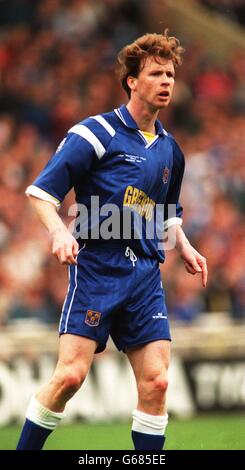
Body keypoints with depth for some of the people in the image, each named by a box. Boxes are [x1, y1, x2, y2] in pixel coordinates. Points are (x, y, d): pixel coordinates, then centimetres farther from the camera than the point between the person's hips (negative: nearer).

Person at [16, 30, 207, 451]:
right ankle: (24, 452, 4)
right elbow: (41, 191, -6)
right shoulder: (97, 133, -5)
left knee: (156, 381, -4)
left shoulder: (170, 150, 16)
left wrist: (184, 247, 13)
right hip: (97, 267, -6)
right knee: (71, 374, -13)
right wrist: (59, 231, -23)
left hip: (145, 274, 6)